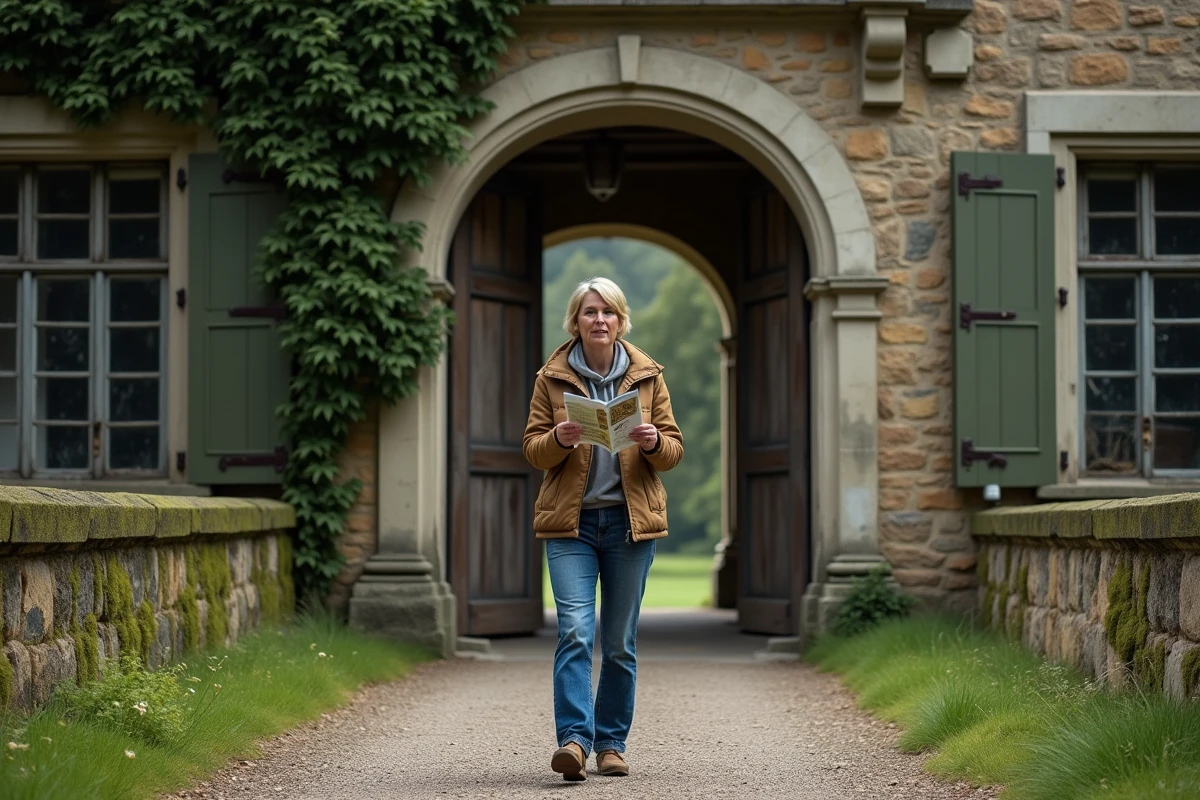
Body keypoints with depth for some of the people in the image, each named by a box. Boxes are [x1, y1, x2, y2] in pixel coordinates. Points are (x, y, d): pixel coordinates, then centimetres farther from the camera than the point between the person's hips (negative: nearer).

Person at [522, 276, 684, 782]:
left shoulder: (647, 376, 7)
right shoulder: (552, 377, 4)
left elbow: (675, 449, 8)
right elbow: (533, 450, 4)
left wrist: (654, 442, -15)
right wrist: (558, 440, -18)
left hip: (631, 521, 2)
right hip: (571, 521, -1)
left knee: (620, 640, 6)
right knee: (575, 629, -16)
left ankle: (611, 743, 16)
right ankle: (574, 739, -21)